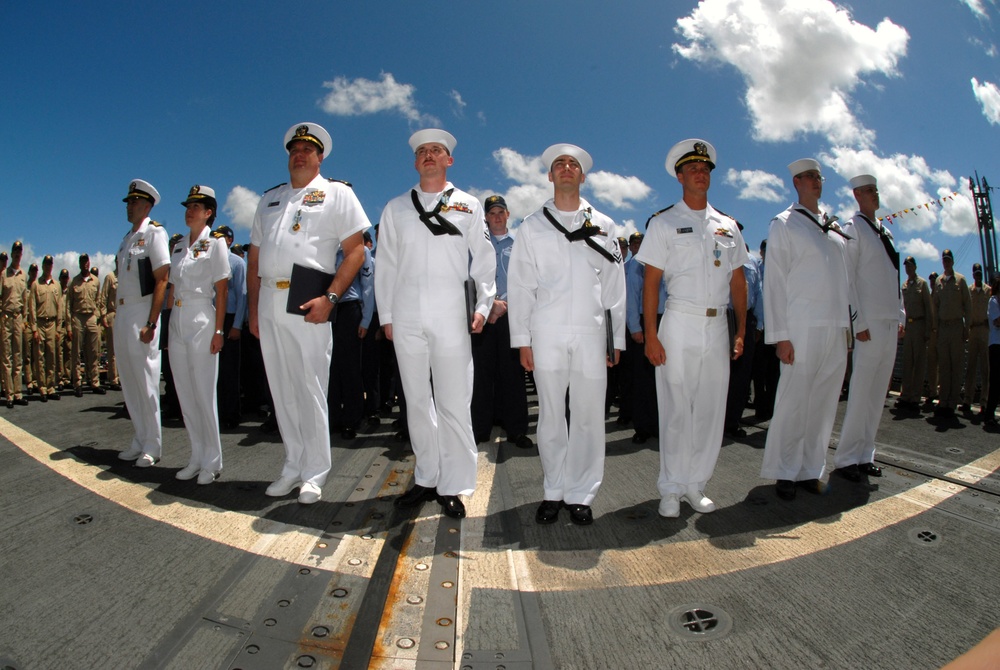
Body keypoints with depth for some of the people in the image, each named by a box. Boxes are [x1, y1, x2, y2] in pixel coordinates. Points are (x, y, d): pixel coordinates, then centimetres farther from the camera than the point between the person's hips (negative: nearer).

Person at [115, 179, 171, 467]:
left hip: (142, 313, -8)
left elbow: (162, 279, -14)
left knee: (146, 378, -4)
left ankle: (152, 445, 6)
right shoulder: (127, 237, 17)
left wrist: (151, 323, -19)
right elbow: (122, 279, 19)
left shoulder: (154, 233, -7)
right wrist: (118, 316, 12)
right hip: (122, 313, 8)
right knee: (128, 378, 11)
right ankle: (140, 440, 21)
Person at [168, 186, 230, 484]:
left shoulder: (215, 243, -3)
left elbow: (221, 290, -8)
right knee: (185, 392, 9)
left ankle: (212, 462, 6)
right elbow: (172, 287, 16)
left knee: (204, 392, -4)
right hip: (177, 321, 7)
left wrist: (218, 330, -13)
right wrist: (170, 323, 10)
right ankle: (197, 457, 19)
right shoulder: (179, 245, 15)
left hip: (201, 320, -7)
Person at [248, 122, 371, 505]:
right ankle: (293, 468, 22)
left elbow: (355, 251, -5)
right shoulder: (270, 198, 22)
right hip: (269, 304, 6)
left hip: (307, 304, -5)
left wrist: (329, 298, -15)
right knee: (281, 390, 9)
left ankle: (314, 474, 9)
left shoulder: (336, 193, 6)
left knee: (311, 391, -3)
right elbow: (254, 258, 21)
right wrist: (253, 307, 12)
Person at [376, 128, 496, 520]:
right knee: (417, 401, 8)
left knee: (454, 403, -4)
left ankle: (453, 486, 7)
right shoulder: (396, 208, 17)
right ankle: (426, 479, 20)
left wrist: (482, 306, -4)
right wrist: (386, 316, 7)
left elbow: (484, 261, 8)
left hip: (450, 316, -2)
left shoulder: (468, 206, 12)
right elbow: (385, 265, 14)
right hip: (406, 317, 3)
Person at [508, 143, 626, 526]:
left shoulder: (602, 225, 13)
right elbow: (519, 286, 6)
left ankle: (580, 495, 14)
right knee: (551, 417, 4)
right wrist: (522, 340, -1)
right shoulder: (533, 227, 11)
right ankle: (553, 493, 17)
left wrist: (616, 339, 5)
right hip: (547, 334, 0)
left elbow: (615, 286, 10)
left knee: (588, 417, 1)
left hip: (591, 334, 1)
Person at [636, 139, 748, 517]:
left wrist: (741, 330, 6)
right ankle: (671, 489, 13)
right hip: (679, 323, -4)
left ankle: (695, 485, 20)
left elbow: (738, 281, 14)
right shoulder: (664, 223, 2)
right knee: (676, 410, -1)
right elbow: (651, 282, -4)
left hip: (717, 326, 4)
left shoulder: (728, 226, 14)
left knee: (711, 410, 7)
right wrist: (650, 335, -12)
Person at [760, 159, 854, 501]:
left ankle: (810, 470, 17)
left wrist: (851, 321, 11)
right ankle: (783, 472, 6)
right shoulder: (784, 224, 1)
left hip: (836, 327, 6)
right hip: (803, 327, -6)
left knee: (824, 402, 7)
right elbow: (774, 281, -5)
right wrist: (780, 335, -12)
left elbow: (844, 277, 19)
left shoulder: (834, 227, 19)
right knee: (793, 400, -6)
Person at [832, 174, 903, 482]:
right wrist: (859, 323, -15)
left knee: (878, 392, 9)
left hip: (891, 322, 8)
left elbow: (895, 278, 21)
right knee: (861, 391, -7)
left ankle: (865, 455, 16)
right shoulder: (854, 228, -5)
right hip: (870, 323, -7)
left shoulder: (884, 232, 18)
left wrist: (901, 317, 14)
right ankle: (846, 458, 1)